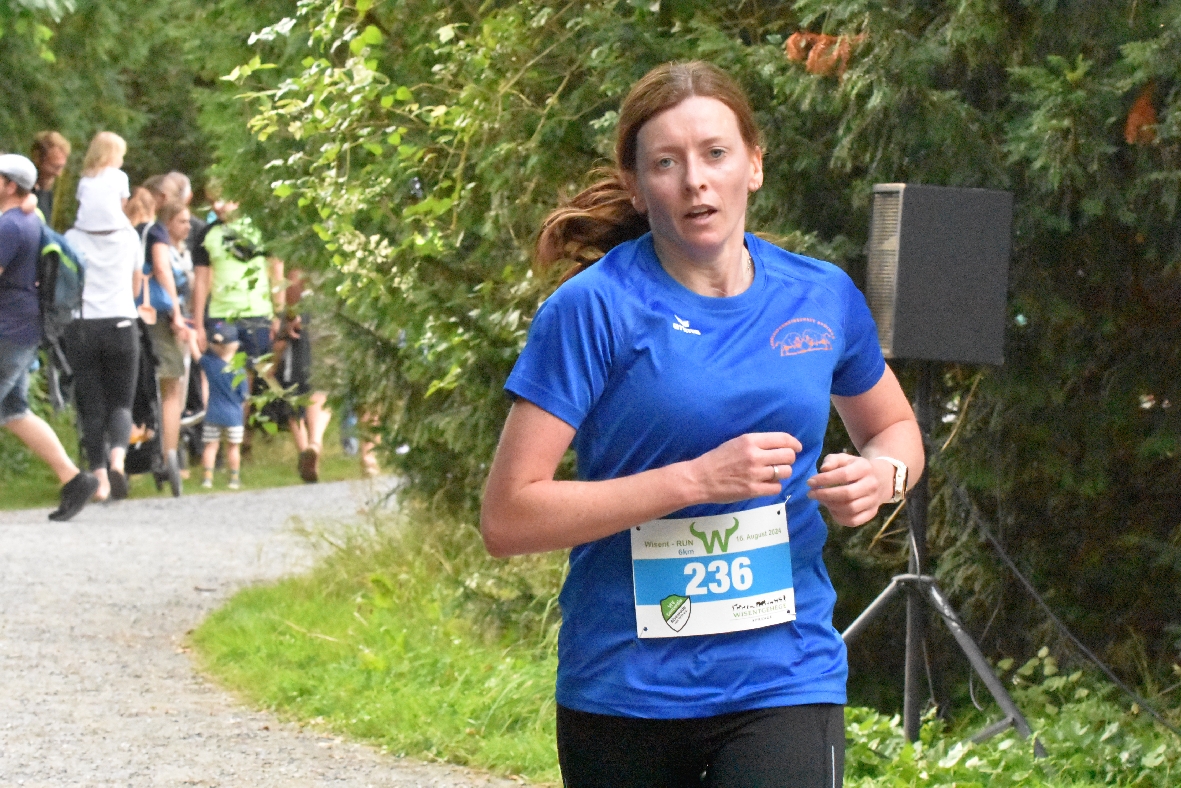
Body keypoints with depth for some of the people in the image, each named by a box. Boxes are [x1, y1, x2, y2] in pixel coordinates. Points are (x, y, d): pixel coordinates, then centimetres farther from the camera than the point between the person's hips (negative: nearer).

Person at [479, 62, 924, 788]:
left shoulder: (824, 298, 5)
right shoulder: (592, 310, -8)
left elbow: (893, 425, 25)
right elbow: (507, 518, -13)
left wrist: (881, 474, 0)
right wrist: (696, 480, -19)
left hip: (784, 680, 1)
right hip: (623, 690, -1)